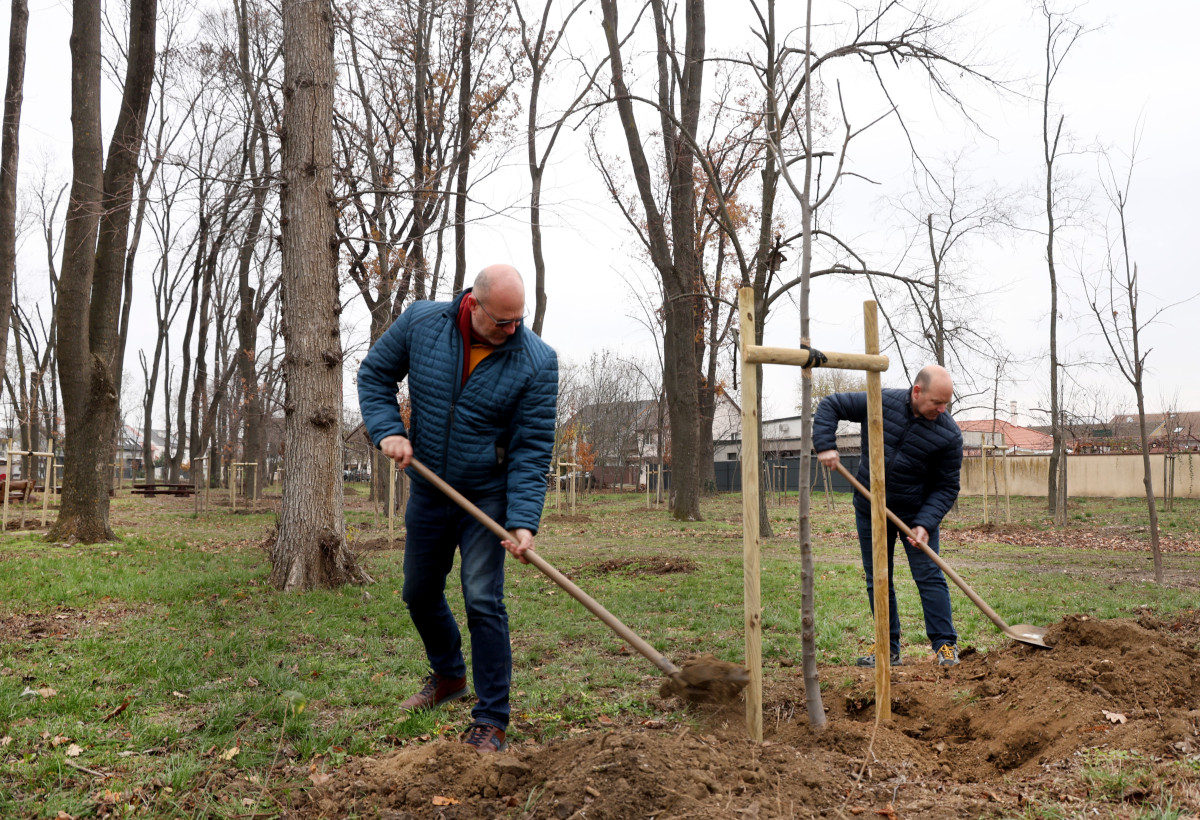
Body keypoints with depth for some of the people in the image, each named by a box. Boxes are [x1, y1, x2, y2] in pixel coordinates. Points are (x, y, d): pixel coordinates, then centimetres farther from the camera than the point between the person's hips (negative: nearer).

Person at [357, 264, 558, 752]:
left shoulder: (537, 362, -19)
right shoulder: (420, 322, -12)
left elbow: (532, 451, -17)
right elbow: (375, 374, 3)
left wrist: (523, 522, -26)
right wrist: (387, 430, -14)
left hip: (487, 498, -4)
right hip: (428, 492, 4)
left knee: (483, 602, -11)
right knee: (419, 594, 17)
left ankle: (491, 721, 1)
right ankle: (449, 677, 43)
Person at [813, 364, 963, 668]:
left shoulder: (949, 435, -15)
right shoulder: (881, 403, -14)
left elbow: (947, 488, -10)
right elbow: (830, 405, -5)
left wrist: (925, 523, -24)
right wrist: (825, 445, -20)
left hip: (917, 513, -2)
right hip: (871, 511, 2)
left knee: (929, 577, -5)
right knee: (877, 582, 7)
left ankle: (945, 645, 4)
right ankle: (888, 648, 17)